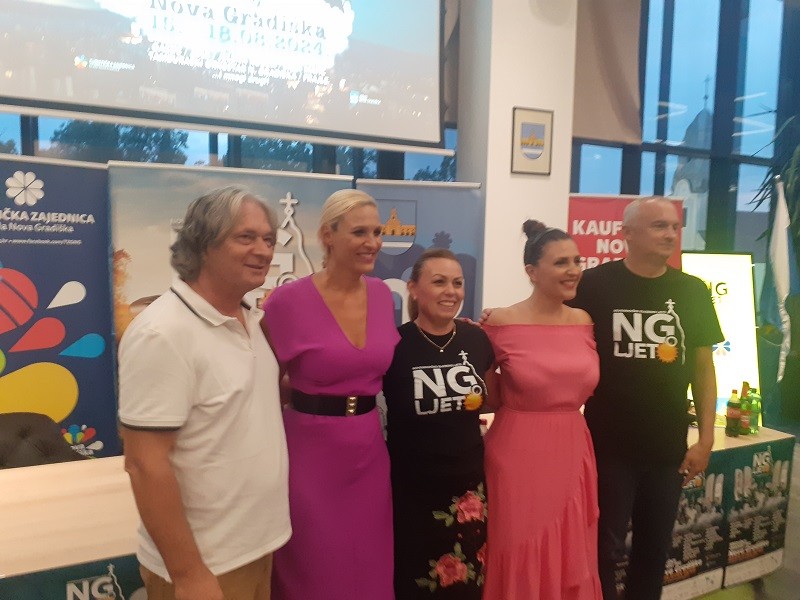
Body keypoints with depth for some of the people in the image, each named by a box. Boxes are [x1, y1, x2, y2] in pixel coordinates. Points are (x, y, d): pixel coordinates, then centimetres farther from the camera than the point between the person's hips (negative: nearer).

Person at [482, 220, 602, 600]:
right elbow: (490, 395, -2)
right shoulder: (501, 323, -11)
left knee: (569, 559, 17)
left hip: (572, 452, 5)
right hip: (518, 454, -4)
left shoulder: (584, 322, 4)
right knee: (521, 563, 9)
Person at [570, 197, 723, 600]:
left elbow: (702, 367, 7)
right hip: (608, 445, -3)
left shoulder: (692, 291, 2)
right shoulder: (595, 285, -10)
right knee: (605, 548, 10)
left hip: (669, 447, 4)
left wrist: (706, 438, 3)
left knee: (655, 549, 19)